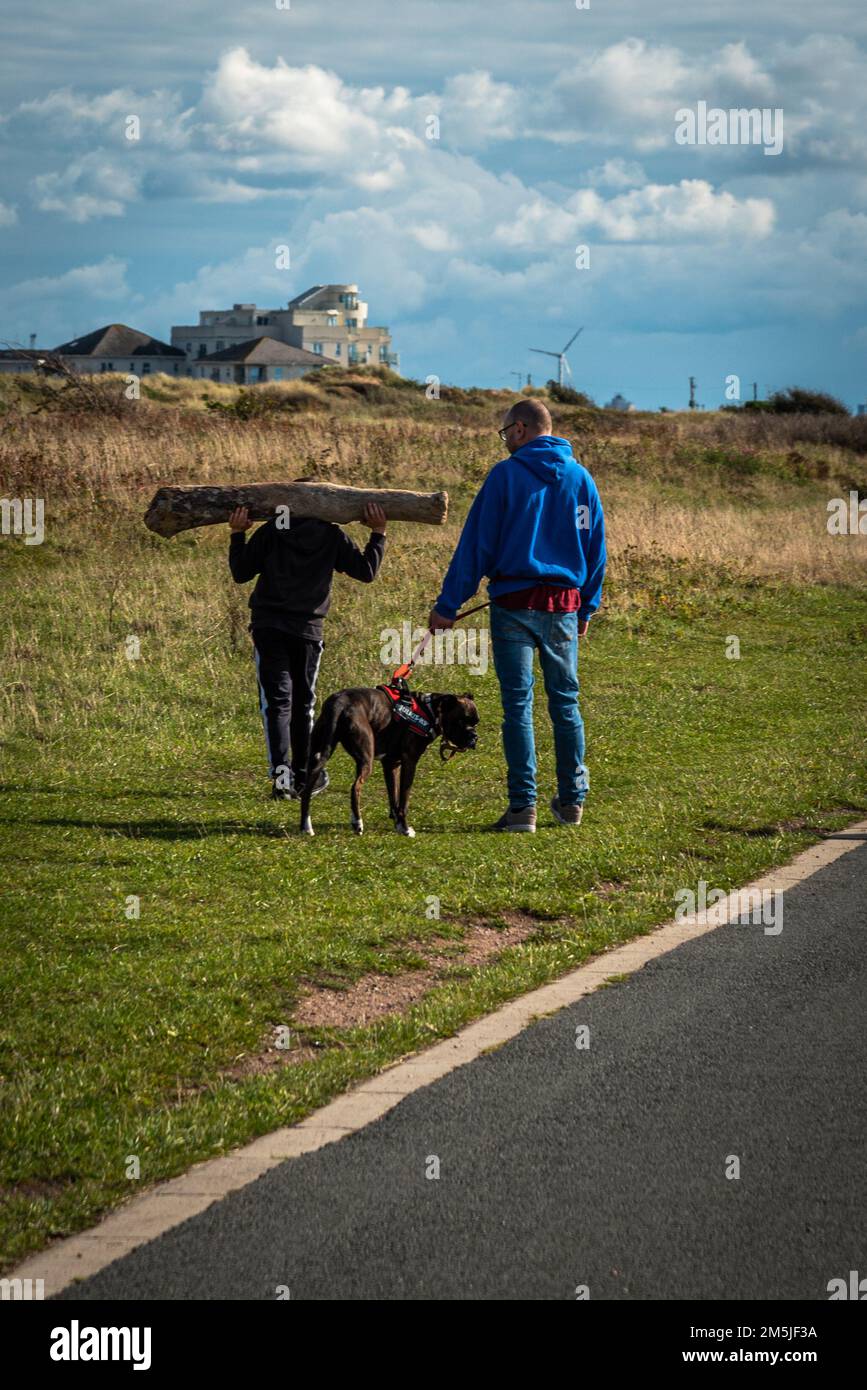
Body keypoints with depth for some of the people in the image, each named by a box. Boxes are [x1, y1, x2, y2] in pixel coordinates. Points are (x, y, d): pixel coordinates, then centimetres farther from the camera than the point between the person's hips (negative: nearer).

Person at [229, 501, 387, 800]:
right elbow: (366, 571, 8)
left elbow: (240, 573, 6)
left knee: (277, 700, -5)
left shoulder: (271, 531, 3)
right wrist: (378, 533, 16)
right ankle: (304, 776, 22)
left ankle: (281, 774, -21)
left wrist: (237, 534, 16)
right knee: (303, 703, 15)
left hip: (268, 626, -1)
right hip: (307, 629, 1)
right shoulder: (332, 536, 4)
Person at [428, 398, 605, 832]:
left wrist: (448, 605, -4)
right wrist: (587, 608, 20)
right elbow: (595, 548, 13)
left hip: (514, 602, -4)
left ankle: (523, 807, -3)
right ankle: (572, 800, 18)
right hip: (564, 606, 4)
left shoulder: (506, 474, -5)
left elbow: (476, 544, -6)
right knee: (565, 702, 13)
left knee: (518, 704, -1)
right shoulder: (580, 478, 8)